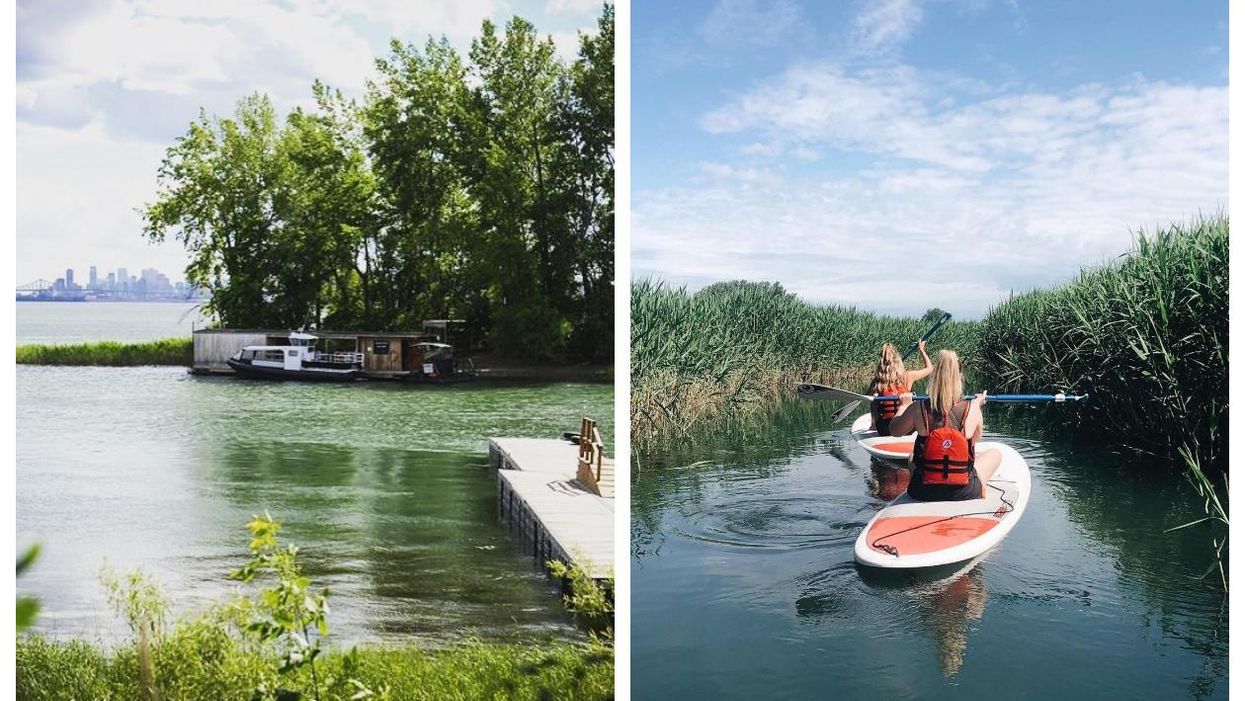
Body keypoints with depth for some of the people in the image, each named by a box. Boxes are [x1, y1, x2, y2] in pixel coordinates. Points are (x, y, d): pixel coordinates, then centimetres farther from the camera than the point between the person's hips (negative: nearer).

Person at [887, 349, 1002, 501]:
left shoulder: (918, 408, -12)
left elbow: (894, 430, 7)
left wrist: (903, 406, 25)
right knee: (995, 454, 26)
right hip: (964, 492, -1)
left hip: (922, 492, 1)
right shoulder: (972, 409, -12)